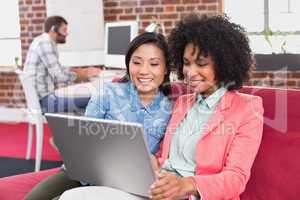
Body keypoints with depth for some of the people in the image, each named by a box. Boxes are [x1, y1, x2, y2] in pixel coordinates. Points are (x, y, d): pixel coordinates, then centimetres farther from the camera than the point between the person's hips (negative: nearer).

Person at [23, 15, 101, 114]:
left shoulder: (43, 41, 16)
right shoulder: (46, 43, -15)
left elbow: (58, 70, 23)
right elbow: (60, 76, -21)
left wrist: (85, 70, 14)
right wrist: (86, 75, -6)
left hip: (38, 98, 11)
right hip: (44, 101, -11)